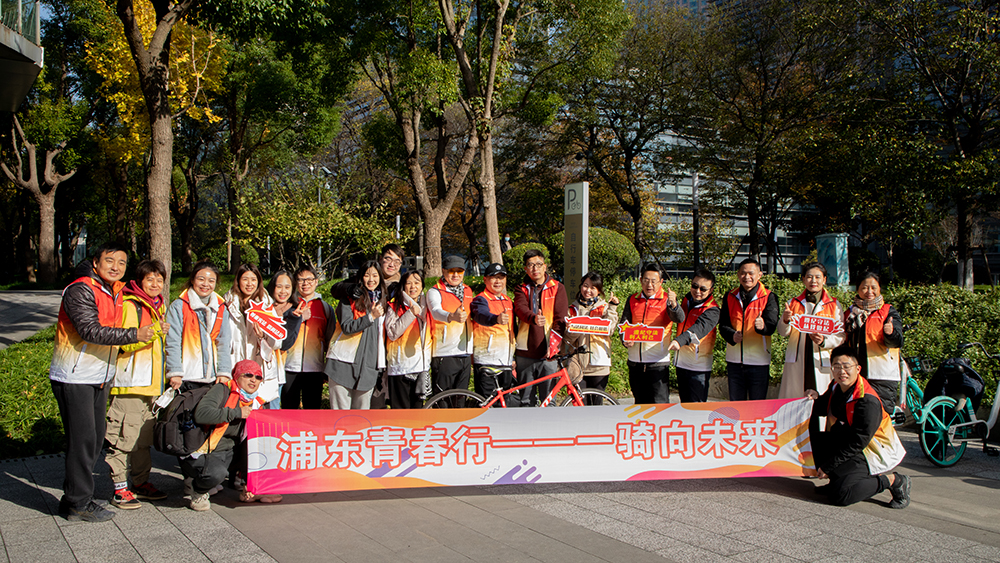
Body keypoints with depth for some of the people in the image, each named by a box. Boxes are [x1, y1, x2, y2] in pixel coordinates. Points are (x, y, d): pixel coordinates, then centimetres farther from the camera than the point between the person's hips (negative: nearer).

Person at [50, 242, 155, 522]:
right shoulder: (81, 291, -14)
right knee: (82, 438, -5)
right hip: (74, 378, -9)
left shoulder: (116, 293, 12)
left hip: (99, 378, 9)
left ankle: (75, 497, 24)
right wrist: (134, 335, -26)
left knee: (96, 436, 12)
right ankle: (78, 504, 6)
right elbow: (91, 331, -24)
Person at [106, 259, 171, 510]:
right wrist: (152, 332, -22)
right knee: (124, 437, -5)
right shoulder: (129, 306, -9)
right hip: (130, 383, -8)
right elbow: (124, 344, -17)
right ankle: (120, 488, 3)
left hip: (152, 383, 8)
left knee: (145, 437, 14)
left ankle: (141, 482, 24)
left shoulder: (159, 307, 18)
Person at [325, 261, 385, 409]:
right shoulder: (349, 298, -1)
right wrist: (371, 316, -17)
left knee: (363, 407, 6)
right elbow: (347, 327, -13)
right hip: (343, 362, -4)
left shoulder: (381, 300, 16)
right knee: (341, 408, -4)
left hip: (367, 363, 5)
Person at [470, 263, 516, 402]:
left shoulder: (508, 301, 15)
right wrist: (497, 319, -53)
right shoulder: (480, 300, -8)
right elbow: (482, 315, -32)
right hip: (486, 362, -7)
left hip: (506, 362, 7)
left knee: (506, 403, 11)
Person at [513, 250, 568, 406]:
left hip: (548, 354, -1)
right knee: (526, 400, 7)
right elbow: (520, 308, -10)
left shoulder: (557, 288, 8)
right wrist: (534, 318, -33)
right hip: (525, 353, 1)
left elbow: (561, 318, -1)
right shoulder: (521, 289, 11)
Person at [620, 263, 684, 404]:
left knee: (660, 404, -8)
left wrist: (674, 305, -40)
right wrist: (626, 340, -8)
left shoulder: (666, 299, -2)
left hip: (658, 362, -4)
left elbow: (679, 318, -18)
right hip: (635, 361, 4)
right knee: (640, 403, 12)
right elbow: (624, 324, 12)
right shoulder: (632, 300, 10)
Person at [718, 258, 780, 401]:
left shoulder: (768, 297, -4)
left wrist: (762, 325, -40)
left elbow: (772, 325, -16)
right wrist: (732, 335, -19)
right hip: (734, 359, 3)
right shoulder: (730, 297, 6)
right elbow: (723, 325, 3)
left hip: (759, 361, -3)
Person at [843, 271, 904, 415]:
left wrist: (890, 332, -33)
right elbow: (845, 342, 25)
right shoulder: (851, 312, 15)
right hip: (856, 375, 4)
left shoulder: (888, 311, 3)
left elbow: (897, 342, -11)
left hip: (882, 376, -4)